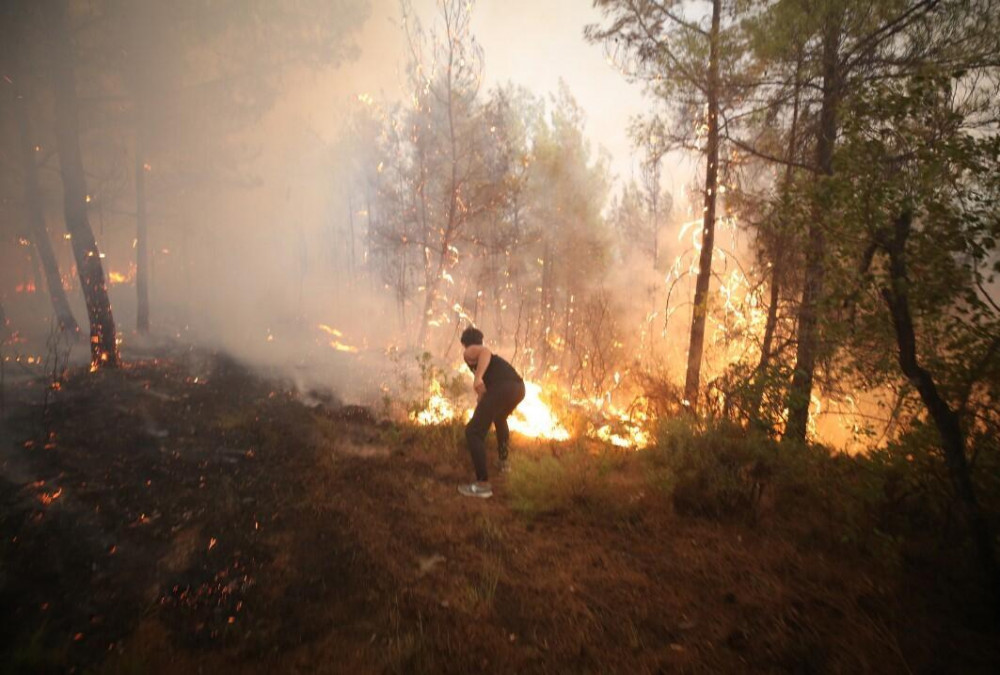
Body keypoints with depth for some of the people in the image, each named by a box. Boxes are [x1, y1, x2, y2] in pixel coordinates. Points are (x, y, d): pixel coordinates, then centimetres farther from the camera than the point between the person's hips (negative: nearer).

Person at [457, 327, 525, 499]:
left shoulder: (470, 352, 15)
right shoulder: (488, 356, 37)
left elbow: (485, 352, -10)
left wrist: (478, 377, -20)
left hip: (502, 388, -8)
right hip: (518, 387, 8)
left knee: (473, 432, -2)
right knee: (500, 419, 39)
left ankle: (483, 485, -8)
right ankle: (504, 461, 47)